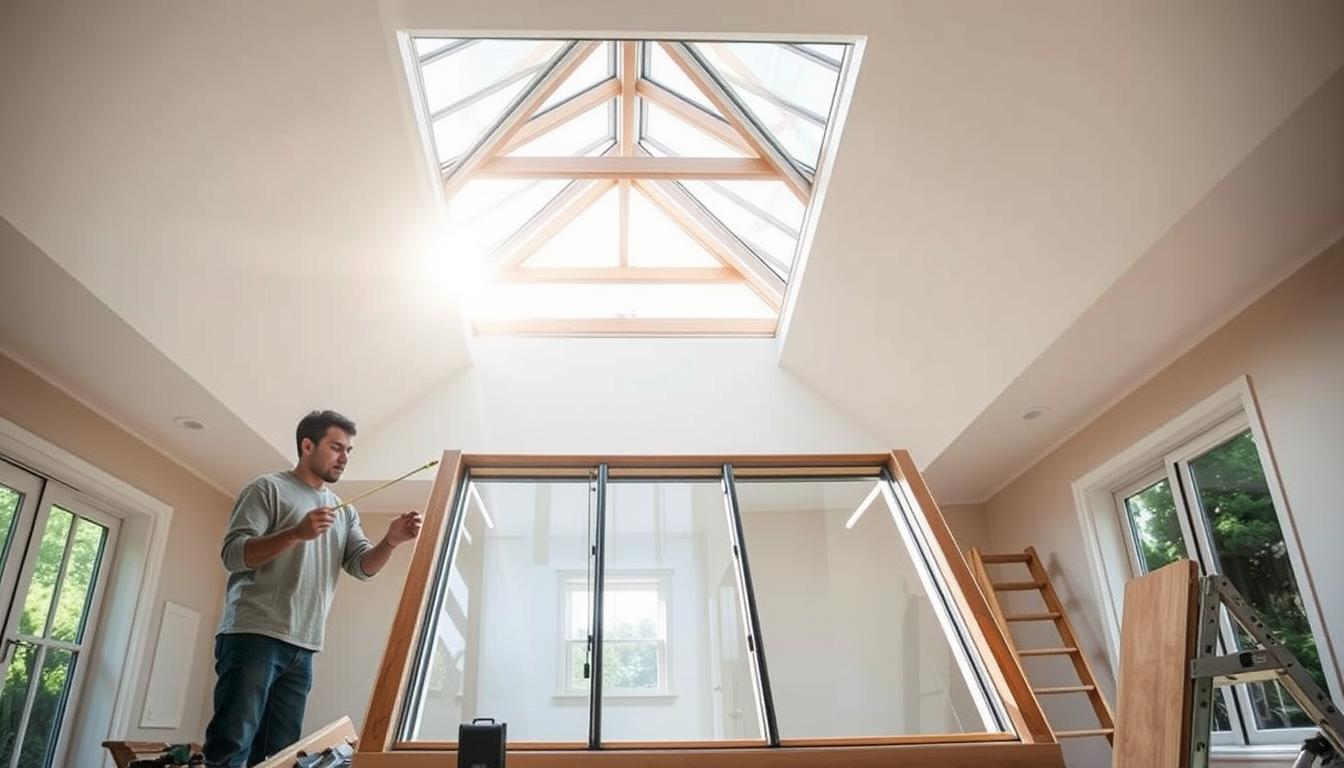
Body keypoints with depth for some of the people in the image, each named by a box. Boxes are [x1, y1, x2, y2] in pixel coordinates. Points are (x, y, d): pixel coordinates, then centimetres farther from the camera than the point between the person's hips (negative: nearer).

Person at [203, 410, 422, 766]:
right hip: (253, 636, -6)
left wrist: (391, 541, -11)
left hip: (302, 647, 6)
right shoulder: (268, 489, 2)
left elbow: (363, 566, 9)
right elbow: (232, 554, -8)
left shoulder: (343, 511, 19)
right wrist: (296, 533, -22)